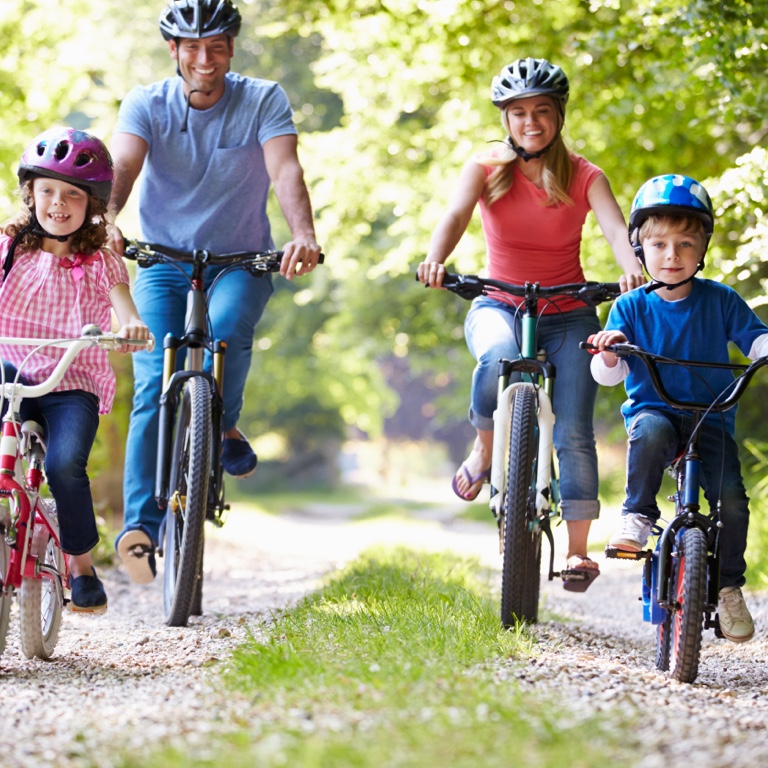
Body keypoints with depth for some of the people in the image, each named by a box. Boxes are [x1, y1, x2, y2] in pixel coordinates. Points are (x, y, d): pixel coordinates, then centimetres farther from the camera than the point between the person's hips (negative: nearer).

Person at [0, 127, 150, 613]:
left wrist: (133, 325, -36)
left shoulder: (100, 263, 3)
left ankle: (82, 567, -5)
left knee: (65, 465, -24)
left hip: (74, 385, -2)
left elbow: (121, 300, -12)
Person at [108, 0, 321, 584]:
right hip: (163, 263, 1)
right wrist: (104, 220, -44)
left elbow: (285, 170, -22)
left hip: (240, 262, -1)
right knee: (155, 387, -15)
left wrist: (304, 235, -42)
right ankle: (141, 525, -18)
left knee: (227, 328, -33)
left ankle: (225, 430, -6)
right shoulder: (146, 104, -5)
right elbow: (122, 167, -21)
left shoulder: (264, 101, -7)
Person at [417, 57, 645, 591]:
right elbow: (456, 214, -20)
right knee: (498, 358, -36)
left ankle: (578, 548, -3)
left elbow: (616, 228, -19)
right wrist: (436, 259, -42)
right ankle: (485, 449, -9)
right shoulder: (487, 168, -2)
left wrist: (632, 268, -42)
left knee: (574, 432, -11)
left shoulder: (584, 176, -3)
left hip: (568, 315, 1)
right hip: (499, 306, 0)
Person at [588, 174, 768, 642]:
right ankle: (638, 515, -19)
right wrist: (609, 354, -27)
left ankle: (729, 586, 1)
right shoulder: (631, 307, 1)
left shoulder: (720, 300, 3)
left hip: (711, 417, 1)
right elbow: (609, 375, -4)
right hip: (653, 409, -1)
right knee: (650, 433, -38)